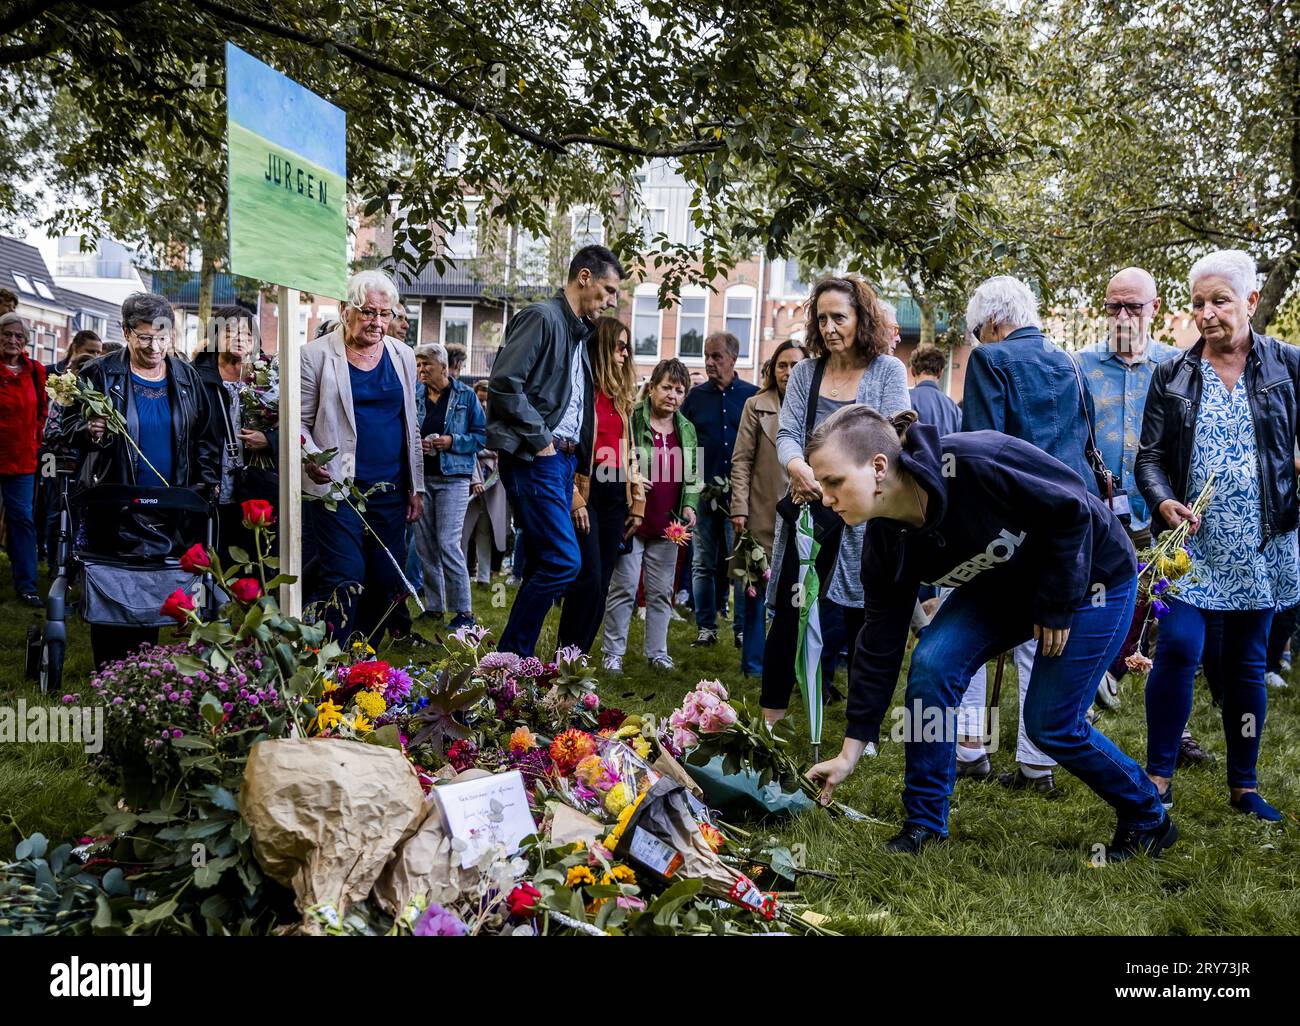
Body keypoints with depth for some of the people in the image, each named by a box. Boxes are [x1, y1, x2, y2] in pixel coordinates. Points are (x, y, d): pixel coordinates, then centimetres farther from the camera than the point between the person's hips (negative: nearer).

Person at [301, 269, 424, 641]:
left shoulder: (403, 355, 10)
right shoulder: (317, 355, -3)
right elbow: (301, 422, -1)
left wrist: (417, 487, 13)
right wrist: (311, 458, -22)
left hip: (390, 490, 5)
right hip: (337, 486, -5)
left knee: (389, 582, 7)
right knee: (345, 578, -11)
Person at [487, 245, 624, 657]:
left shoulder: (579, 333, 19)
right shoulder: (542, 317, -9)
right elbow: (504, 384, -18)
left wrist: (576, 455, 11)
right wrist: (541, 440, -15)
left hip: (564, 459, 9)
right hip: (534, 460, -9)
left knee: (544, 564, 9)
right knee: (564, 560, -14)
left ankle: (518, 659, 16)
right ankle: (509, 656, -3)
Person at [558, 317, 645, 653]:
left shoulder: (620, 395, 19)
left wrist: (637, 500, 15)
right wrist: (573, 497, -18)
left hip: (615, 495, 7)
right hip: (587, 491, -7)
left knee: (601, 585, 6)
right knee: (589, 581, -13)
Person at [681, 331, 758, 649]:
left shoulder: (753, 395, 3)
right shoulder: (696, 395, 6)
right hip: (703, 490, 2)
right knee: (703, 563, 6)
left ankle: (743, 627, 10)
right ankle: (706, 627, 14)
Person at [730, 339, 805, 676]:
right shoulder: (756, 405, 4)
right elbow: (741, 461, 1)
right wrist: (739, 508, -7)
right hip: (763, 513, -1)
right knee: (757, 589, 5)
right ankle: (754, 664, 15)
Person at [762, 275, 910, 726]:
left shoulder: (887, 371, 0)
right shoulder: (805, 373, 9)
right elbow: (787, 433, 1)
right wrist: (796, 464, -22)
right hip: (808, 509, 3)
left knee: (859, 619, 2)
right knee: (787, 611, 3)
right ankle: (770, 716, 14)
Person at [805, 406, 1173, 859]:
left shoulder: (973, 463, -38)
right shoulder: (886, 540, -16)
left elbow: (1071, 507, -25)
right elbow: (879, 644, -9)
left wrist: (1057, 606, -17)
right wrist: (849, 754, -7)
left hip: (1091, 574, -5)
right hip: (1005, 584, 5)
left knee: (1050, 723, -5)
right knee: (932, 661, -16)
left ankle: (1148, 818, 22)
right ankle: (924, 822, -1)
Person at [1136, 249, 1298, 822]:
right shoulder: (1171, 377, 3)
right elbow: (1149, 456, 3)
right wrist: (1164, 502, -16)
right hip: (1193, 541, 0)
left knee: (1246, 663, 9)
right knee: (1178, 648, -13)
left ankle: (1244, 786, 23)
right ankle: (1159, 776, 2)